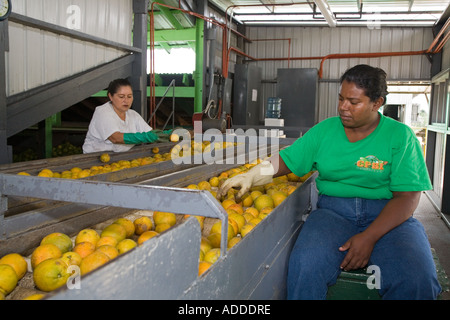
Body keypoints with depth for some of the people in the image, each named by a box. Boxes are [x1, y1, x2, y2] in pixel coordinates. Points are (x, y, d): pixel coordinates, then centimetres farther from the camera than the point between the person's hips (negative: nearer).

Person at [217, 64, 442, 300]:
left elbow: (408, 196, -7)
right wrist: (250, 176, -10)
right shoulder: (324, 130, 9)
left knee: (416, 280, -30)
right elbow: (286, 159, 9)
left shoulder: (400, 135, -1)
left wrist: (369, 237, -19)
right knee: (305, 265, -29)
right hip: (334, 208, 2)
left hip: (387, 214, -1)